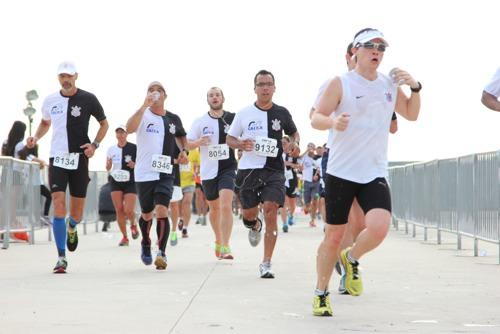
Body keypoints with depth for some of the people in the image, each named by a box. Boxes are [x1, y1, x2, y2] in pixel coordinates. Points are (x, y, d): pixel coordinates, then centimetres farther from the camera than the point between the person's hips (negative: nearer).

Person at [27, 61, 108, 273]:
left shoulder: (88, 99, -3)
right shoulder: (50, 101, 5)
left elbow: (104, 123, 8)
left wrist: (95, 144, -7)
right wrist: (36, 138, 4)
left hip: (79, 159, -1)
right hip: (57, 158, 1)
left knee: (77, 212, 6)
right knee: (58, 206, -14)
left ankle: (71, 228, 44)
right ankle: (61, 257, -10)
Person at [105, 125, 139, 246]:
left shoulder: (134, 148, -4)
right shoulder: (111, 149, 7)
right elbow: (108, 168, 13)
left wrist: (135, 165, -18)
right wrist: (108, 165, -10)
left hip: (131, 182, -3)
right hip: (116, 182, 3)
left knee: (128, 210, -14)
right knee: (119, 210, -3)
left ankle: (133, 225, 20)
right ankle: (124, 237, 8)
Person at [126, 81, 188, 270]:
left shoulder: (173, 119, 8)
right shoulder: (143, 115, -4)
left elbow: (181, 136, 29)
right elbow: (129, 129, -26)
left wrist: (183, 151, 10)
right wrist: (145, 105, -31)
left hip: (165, 173, 1)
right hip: (144, 173, -1)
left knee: (162, 210, -18)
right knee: (147, 214, 12)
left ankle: (161, 253, -17)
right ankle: (145, 244, 40)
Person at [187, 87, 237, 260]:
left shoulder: (233, 118, -1)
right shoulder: (200, 122, 3)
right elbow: (187, 144, 4)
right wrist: (199, 142, -15)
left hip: (228, 168, -3)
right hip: (208, 171, 3)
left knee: (226, 205, -19)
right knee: (213, 207, 16)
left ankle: (225, 247, -22)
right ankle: (218, 241, 38)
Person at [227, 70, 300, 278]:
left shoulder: (282, 113, 5)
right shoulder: (244, 114, 5)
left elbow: (294, 133, 22)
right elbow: (229, 139, 13)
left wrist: (294, 143, 0)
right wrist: (240, 144, -9)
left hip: (274, 169, -1)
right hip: (249, 169, 1)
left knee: (270, 211, -17)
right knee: (249, 215, 8)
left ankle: (266, 264, -12)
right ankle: (255, 226, 50)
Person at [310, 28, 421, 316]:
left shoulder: (390, 85, 9)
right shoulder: (341, 83, -5)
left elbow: (411, 115, 22)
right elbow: (316, 119, -6)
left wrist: (415, 88, 3)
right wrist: (333, 122, -28)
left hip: (375, 173, 3)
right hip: (341, 172, -3)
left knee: (379, 227, -20)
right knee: (334, 236, 2)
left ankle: (352, 259, 12)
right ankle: (321, 294, 21)